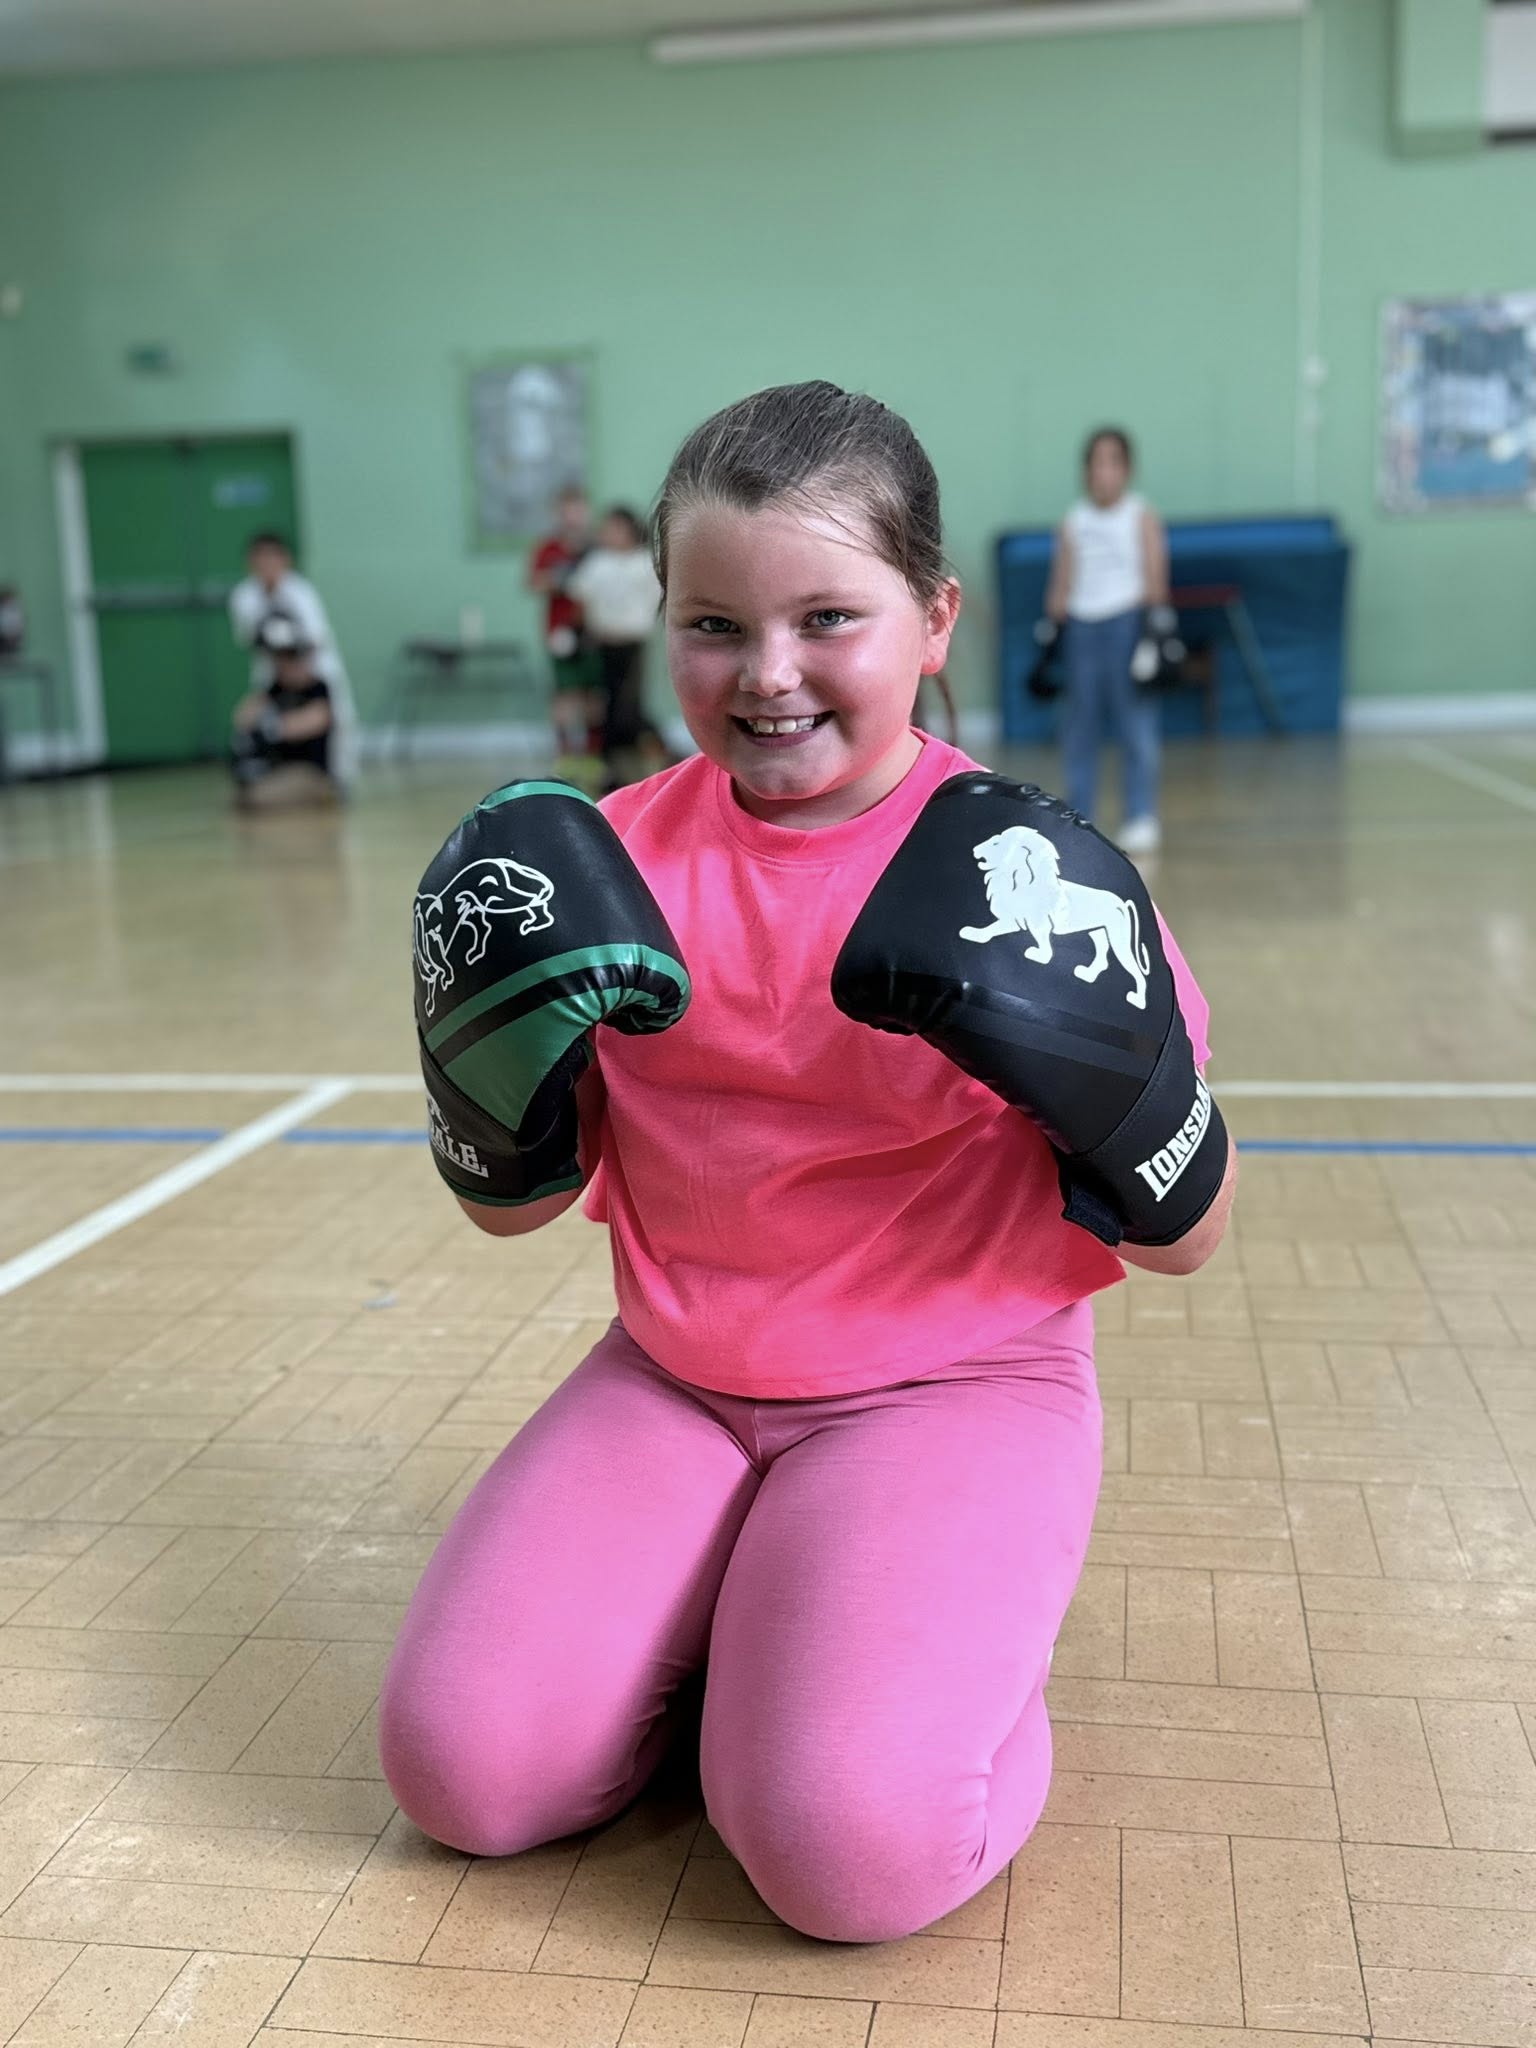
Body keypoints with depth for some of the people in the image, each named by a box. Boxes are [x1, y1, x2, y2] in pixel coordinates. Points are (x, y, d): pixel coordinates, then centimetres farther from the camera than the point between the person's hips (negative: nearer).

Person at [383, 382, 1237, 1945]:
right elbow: (515, 1204, 6)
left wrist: (1120, 1088, -26)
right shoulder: (620, 863, -2)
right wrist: (492, 1071, -15)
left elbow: (1185, 1241, -6)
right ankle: (716, 1619, 15)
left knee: (849, 1844, -24)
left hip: (951, 1384, -3)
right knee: (463, 1769, -11)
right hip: (673, 1379, 4)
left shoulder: (1023, 874, -11)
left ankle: (954, 1638, 8)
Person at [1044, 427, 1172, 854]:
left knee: (1135, 719, -6)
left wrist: (1154, 622, -6)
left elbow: (1155, 575, 2)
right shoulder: (1072, 523, 12)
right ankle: (1078, 817, 9)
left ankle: (1142, 818, -2)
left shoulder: (1141, 517, 5)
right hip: (1081, 623, 3)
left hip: (1127, 620, -3)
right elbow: (1062, 583, 15)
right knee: (1079, 726, 2)